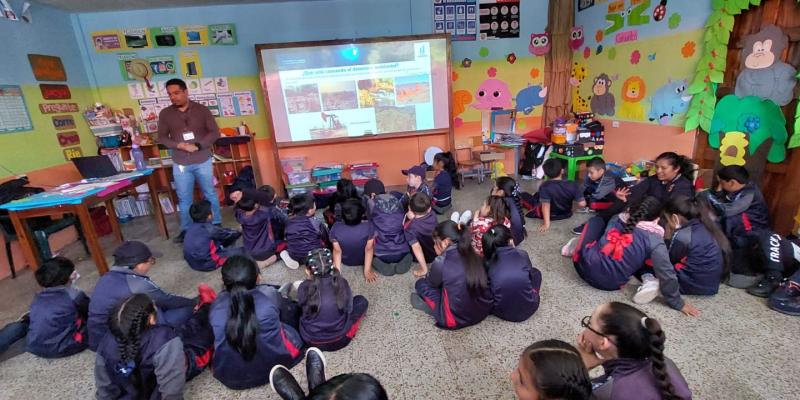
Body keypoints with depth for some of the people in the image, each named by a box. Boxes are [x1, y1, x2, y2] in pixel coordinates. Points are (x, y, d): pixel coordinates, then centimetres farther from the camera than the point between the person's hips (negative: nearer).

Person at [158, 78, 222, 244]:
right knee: (184, 198, 9)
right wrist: (179, 145, -16)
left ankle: (217, 224, 24)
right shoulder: (165, 114, 2)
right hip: (180, 164, 2)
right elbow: (162, 137, 3)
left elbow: (215, 132, -5)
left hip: (203, 161, -1)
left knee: (210, 194, 10)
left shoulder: (202, 110, -2)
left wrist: (198, 146, -18)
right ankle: (186, 229, 22)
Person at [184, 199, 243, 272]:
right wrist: (239, 232, 18)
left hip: (192, 261, 8)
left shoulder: (191, 226, 1)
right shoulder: (209, 228, -19)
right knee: (241, 251, -6)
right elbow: (227, 233, -2)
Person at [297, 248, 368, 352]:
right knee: (361, 300, 17)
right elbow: (349, 308, -1)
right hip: (339, 341, 0)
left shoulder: (304, 287, -18)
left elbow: (300, 306, 3)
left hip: (310, 341, 1)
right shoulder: (342, 283, -16)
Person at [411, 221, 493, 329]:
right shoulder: (474, 256, -3)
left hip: (457, 319, -6)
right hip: (485, 311, 6)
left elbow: (431, 282, 4)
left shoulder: (441, 262, -19)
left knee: (421, 284, 10)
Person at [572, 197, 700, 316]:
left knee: (597, 220, 21)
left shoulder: (618, 218, 1)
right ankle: (647, 279, 0)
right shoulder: (654, 240, -9)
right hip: (610, 284, -2)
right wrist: (677, 303, 6)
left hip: (585, 265, 2)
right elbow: (666, 274, -7)